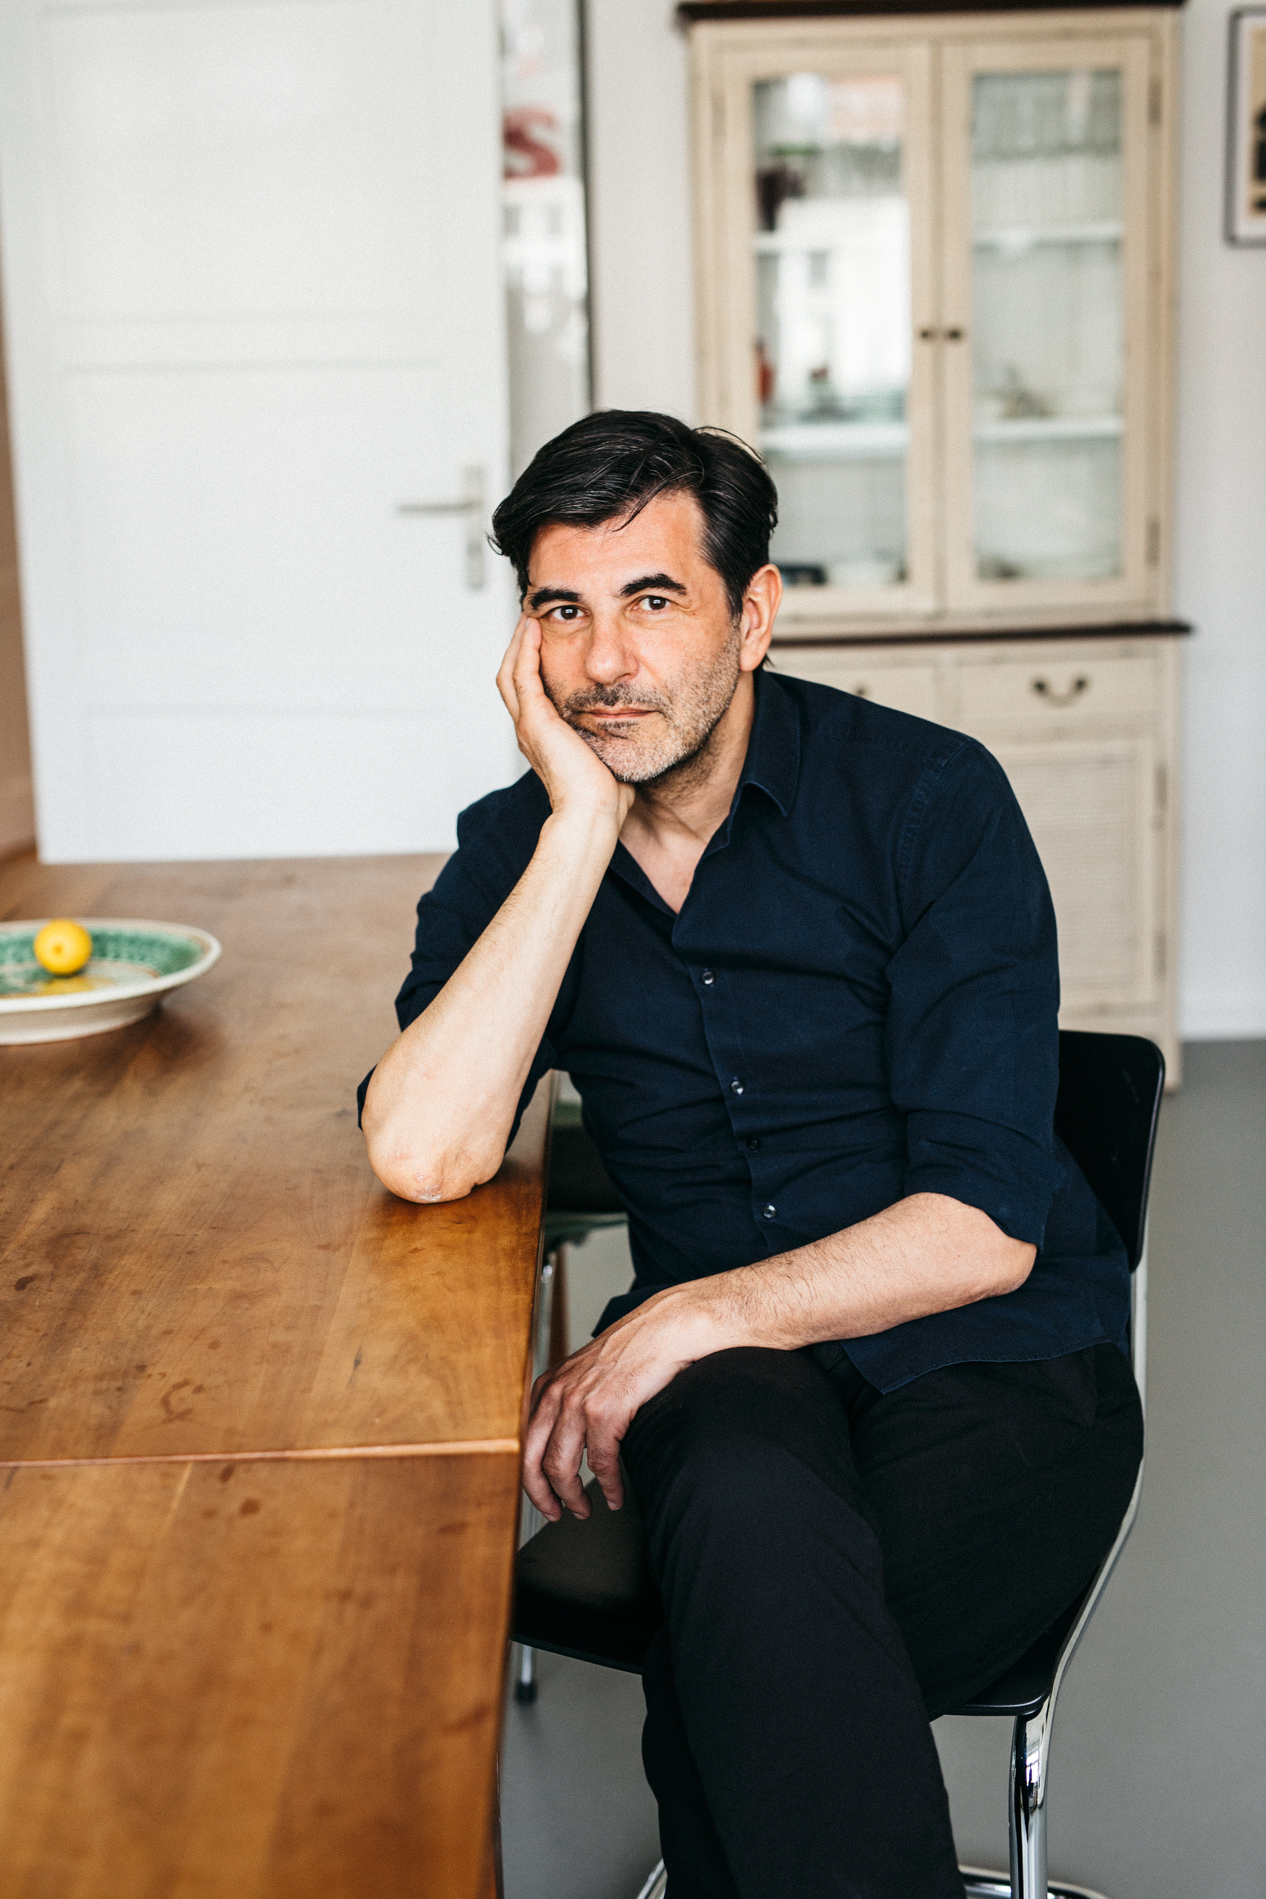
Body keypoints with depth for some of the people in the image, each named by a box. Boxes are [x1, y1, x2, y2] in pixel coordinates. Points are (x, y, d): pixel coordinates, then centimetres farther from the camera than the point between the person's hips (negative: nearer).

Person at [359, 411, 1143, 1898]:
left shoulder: (926, 799, -8)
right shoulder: (517, 848, 2)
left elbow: (986, 1229, -13)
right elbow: (422, 1158, -18)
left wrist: (683, 1320, -16)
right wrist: (583, 828, -19)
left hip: (994, 1360, -2)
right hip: (729, 1374, 3)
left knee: (728, 1698, -31)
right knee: (752, 1510, -34)